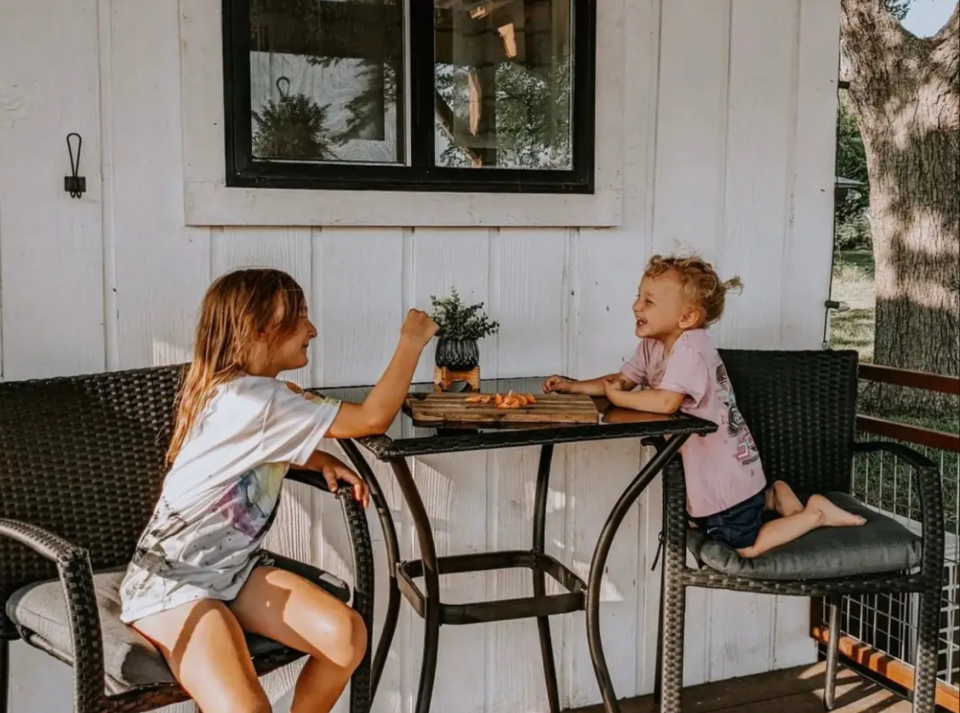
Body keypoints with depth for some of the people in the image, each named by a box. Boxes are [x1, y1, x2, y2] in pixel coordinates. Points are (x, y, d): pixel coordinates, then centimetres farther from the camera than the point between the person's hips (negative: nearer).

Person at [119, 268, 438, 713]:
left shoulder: (252, 391, 7)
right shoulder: (251, 398, -23)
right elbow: (373, 419, -25)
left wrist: (323, 461, 7)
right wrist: (412, 341, -13)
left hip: (235, 567, 9)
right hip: (172, 579, -9)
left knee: (347, 636, -12)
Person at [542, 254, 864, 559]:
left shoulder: (690, 347, -29)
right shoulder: (652, 344, 0)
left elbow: (666, 401, -40)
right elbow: (621, 380, 4)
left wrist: (617, 397, -25)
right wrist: (571, 386, -8)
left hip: (728, 470, -9)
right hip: (703, 468, 9)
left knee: (748, 548, 1)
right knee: (692, 523, 26)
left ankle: (816, 512, 17)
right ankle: (770, 496, 31)